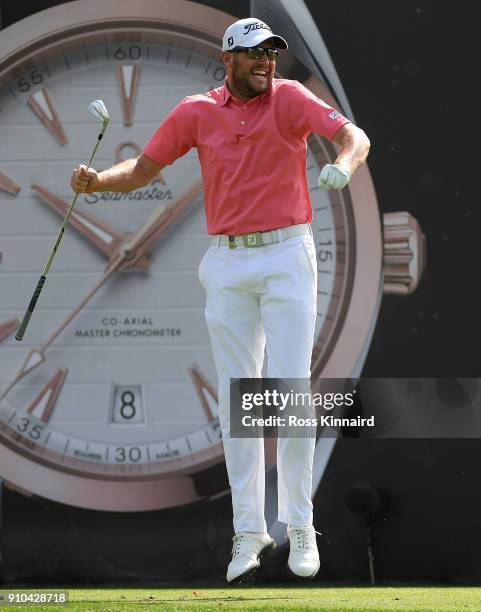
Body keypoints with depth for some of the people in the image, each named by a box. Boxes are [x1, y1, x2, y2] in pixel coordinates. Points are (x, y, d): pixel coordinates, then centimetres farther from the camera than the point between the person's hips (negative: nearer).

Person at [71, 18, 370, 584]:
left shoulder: (290, 99, -4)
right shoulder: (197, 112, 3)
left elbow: (355, 137, -16)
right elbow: (145, 167, 10)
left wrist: (344, 164, -38)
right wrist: (97, 181, -9)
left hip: (287, 256, -2)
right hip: (227, 264, 2)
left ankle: (299, 526, 1)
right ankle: (249, 531, 5)